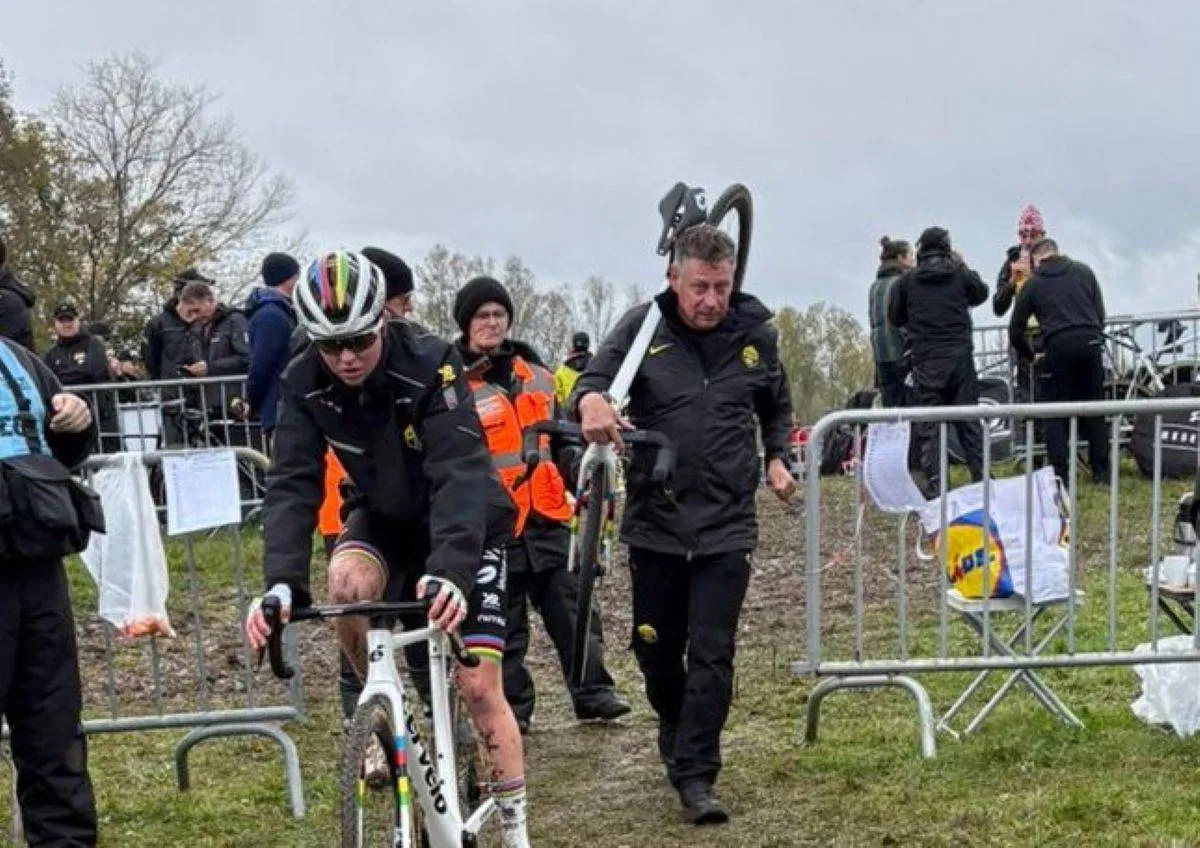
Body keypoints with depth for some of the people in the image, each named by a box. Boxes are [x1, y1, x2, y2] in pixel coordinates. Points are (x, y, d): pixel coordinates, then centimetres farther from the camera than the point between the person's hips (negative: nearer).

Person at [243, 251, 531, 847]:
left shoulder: (430, 365, -31)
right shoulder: (304, 383, -19)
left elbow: (458, 474, -40)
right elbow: (292, 483, -25)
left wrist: (450, 569, -56)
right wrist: (281, 580, -42)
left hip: (466, 524, -3)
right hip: (386, 516, 3)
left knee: (478, 686, -10)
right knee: (346, 586, -31)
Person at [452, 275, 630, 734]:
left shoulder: (532, 371, 13)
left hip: (548, 519, 4)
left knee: (573, 609, 5)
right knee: (505, 625, 4)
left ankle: (593, 694, 13)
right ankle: (513, 707, 14)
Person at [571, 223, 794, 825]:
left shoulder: (755, 335, 3)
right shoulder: (643, 327, -4)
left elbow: (776, 407, 20)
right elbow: (592, 380, -15)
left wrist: (776, 458, 3)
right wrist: (591, 401, -39)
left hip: (727, 526, 0)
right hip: (655, 520, 0)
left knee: (712, 655, -4)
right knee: (655, 647, 12)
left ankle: (695, 776, 3)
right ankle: (674, 725, 41)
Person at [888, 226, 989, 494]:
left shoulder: (907, 281, -1)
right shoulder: (960, 275, 0)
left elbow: (895, 317, 7)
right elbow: (981, 293, 21)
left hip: (925, 362, -1)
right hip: (960, 358, 1)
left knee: (928, 426, 1)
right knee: (969, 422, 9)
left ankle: (934, 485, -4)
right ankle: (981, 477, 9)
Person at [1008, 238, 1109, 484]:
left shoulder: (1033, 284, 11)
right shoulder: (1083, 271, 15)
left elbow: (1015, 331, 13)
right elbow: (1100, 314, 13)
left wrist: (1028, 354, 30)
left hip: (1058, 346, -2)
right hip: (1090, 343, 2)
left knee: (1056, 414, 7)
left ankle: (1060, 475, 1)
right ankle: (1101, 472, 11)